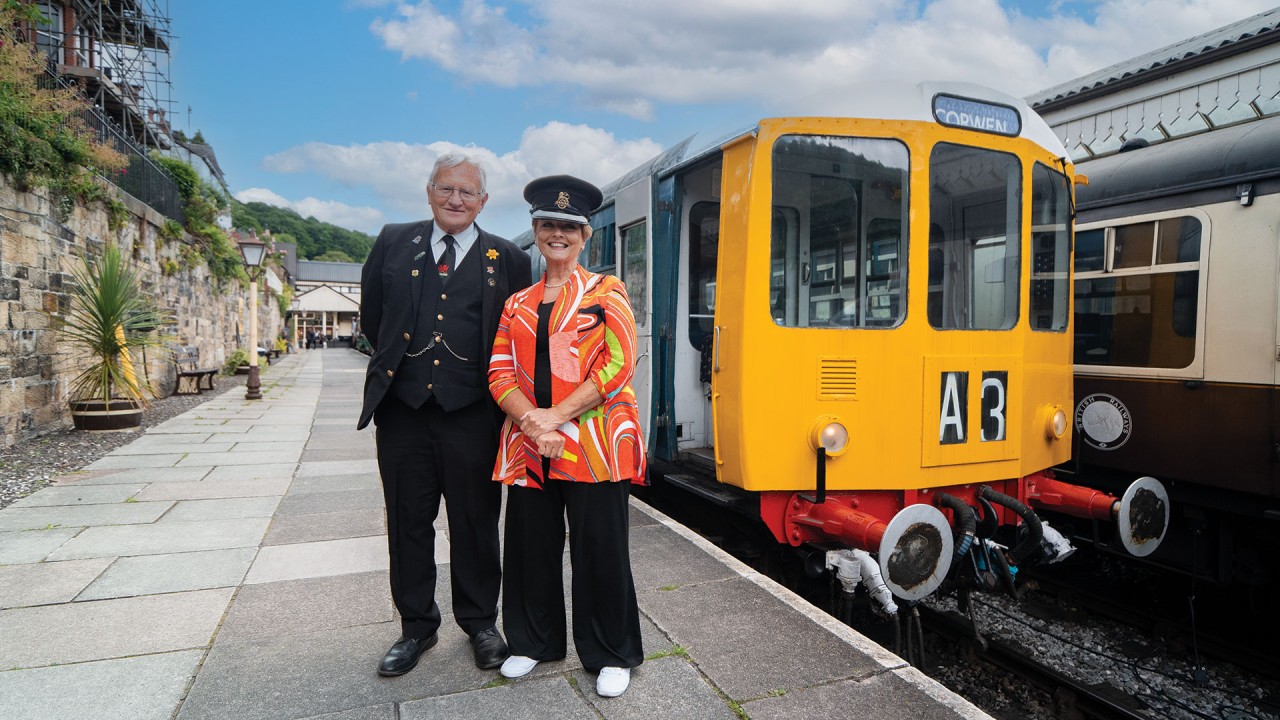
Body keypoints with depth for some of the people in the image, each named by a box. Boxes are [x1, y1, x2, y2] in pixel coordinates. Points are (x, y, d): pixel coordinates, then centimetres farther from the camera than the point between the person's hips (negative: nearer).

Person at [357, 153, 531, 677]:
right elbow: (371, 318, 15)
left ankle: (480, 623, 28)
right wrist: (402, 362, 15)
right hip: (403, 410, 2)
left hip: (472, 415, -2)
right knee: (408, 523, 12)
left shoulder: (507, 259, 2)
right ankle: (416, 626, 30)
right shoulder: (394, 243, 8)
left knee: (475, 524, 9)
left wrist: (496, 389, 3)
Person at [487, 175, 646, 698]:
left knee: (600, 551, 3)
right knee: (531, 547, 12)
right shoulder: (517, 303, 15)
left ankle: (612, 656, 22)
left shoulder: (606, 292, 3)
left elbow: (617, 366, -8)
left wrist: (556, 416, -14)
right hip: (528, 446, 4)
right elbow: (500, 371, 8)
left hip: (594, 445, -4)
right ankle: (534, 643, 34)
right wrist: (529, 419, -12)